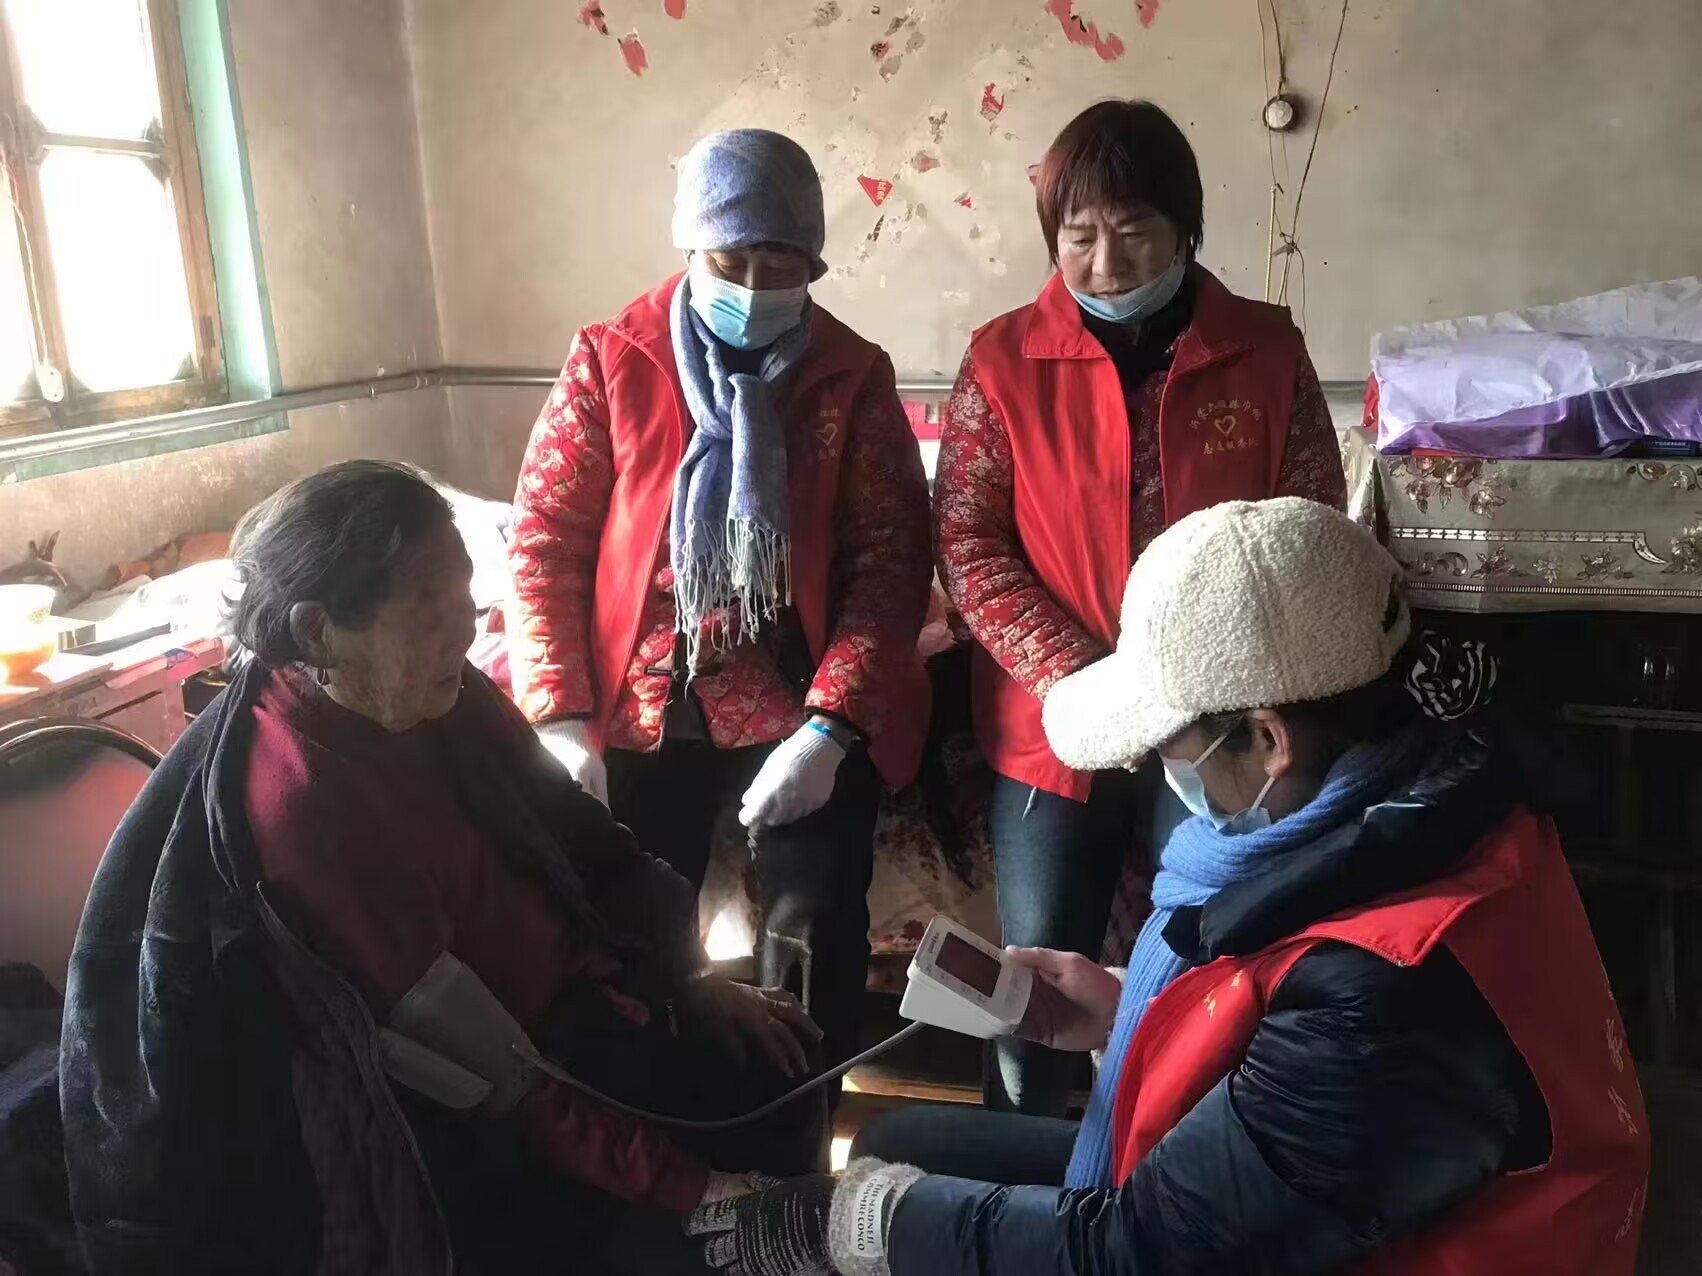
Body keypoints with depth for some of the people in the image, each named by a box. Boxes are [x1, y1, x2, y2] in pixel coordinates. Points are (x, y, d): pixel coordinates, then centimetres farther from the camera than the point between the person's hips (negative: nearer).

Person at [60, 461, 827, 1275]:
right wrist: (676, 1177, -21)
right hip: (475, 1121, -7)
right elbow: (496, 1079, -26)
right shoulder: (300, 801, -30)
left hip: (581, 989, 7)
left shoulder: (444, 697, -8)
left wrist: (694, 978, 0)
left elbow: (582, 843, 5)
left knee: (785, 1072, 9)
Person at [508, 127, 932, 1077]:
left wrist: (830, 725, -18)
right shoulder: (611, 362, 0)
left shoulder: (853, 378, -1)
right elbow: (545, 542, -1)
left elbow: (891, 562, -6)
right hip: (639, 712, 1)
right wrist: (562, 717, -10)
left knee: (813, 956, 3)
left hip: (803, 715, 0)